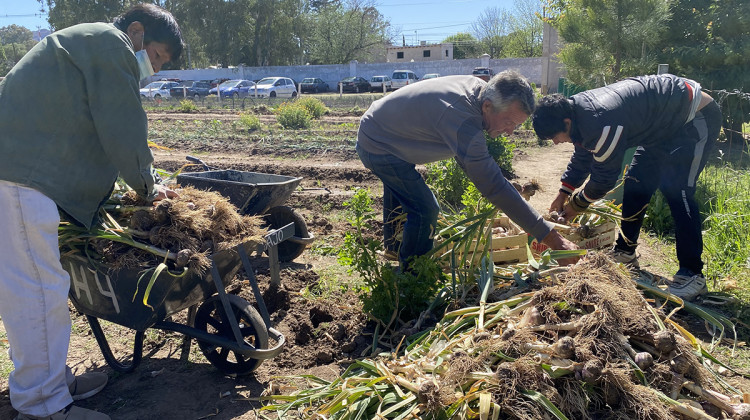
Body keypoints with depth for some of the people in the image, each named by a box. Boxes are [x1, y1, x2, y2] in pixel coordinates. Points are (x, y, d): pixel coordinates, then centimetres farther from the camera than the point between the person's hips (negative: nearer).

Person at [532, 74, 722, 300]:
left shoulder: (601, 125, -36)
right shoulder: (576, 109, -6)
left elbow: (604, 178, -23)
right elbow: (582, 158, 10)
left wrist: (576, 203, -7)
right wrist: (563, 193, 9)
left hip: (696, 116, -10)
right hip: (665, 123, 10)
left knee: (677, 191, -18)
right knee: (636, 184, 8)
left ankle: (692, 275, -11)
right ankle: (624, 252, 21)